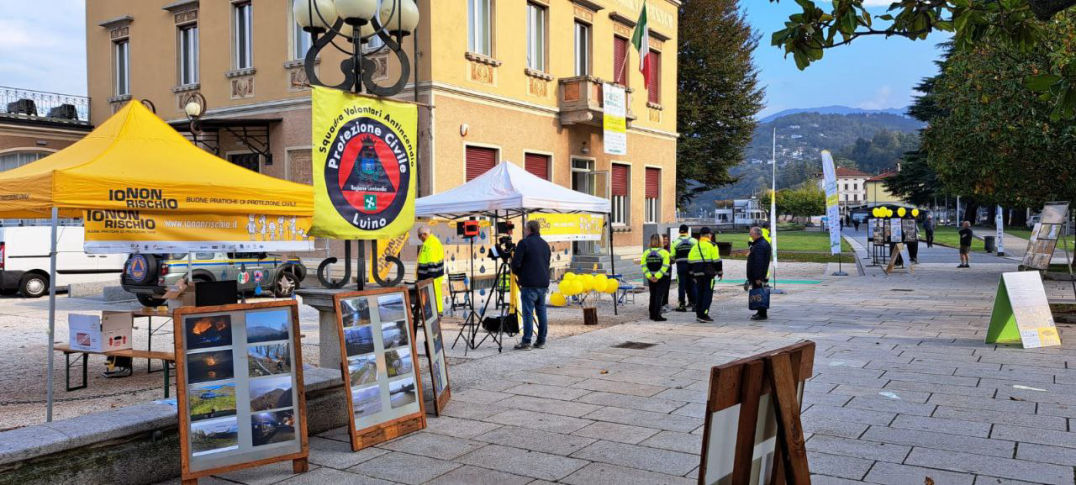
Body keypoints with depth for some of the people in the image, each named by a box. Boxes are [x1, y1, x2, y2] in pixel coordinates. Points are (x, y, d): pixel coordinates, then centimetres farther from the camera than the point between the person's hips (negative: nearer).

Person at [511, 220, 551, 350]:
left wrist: (516, 273, 10)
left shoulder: (524, 243, -7)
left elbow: (516, 263, -10)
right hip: (543, 283, 7)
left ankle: (526, 342, -6)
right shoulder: (545, 244, 15)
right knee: (541, 311, 10)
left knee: (528, 313, -6)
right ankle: (541, 341, 13)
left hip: (529, 284, -6)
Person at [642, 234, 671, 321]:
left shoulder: (646, 253, 4)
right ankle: (657, 315, -5)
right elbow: (664, 266, -17)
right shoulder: (664, 252, -7)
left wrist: (650, 276, -12)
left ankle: (652, 314, 23)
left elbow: (644, 266, -6)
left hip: (650, 278, 4)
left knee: (653, 295, 16)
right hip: (661, 278, -4)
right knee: (659, 296, -1)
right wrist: (657, 277, -19)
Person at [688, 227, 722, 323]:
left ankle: (698, 313, 18)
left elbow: (690, 261, 11)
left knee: (699, 293, 14)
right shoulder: (712, 246, -5)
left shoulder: (695, 246, 11)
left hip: (698, 274, 6)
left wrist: (692, 273, 19)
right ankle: (704, 315, -7)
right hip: (709, 273, -5)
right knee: (708, 293, -2)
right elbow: (716, 260, -9)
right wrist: (719, 272, 1)